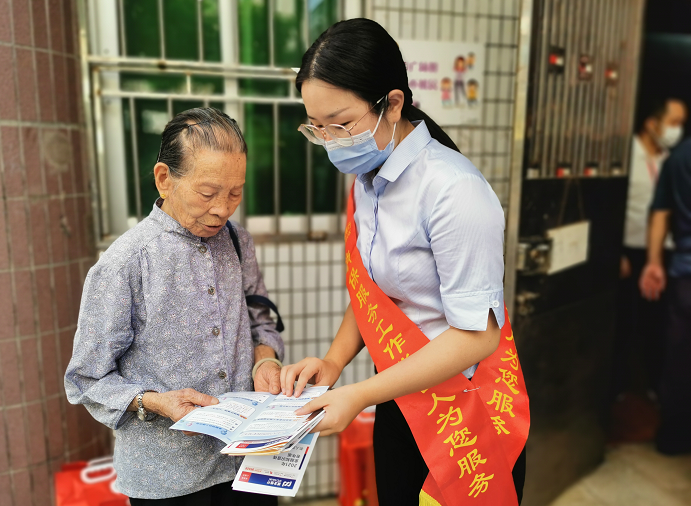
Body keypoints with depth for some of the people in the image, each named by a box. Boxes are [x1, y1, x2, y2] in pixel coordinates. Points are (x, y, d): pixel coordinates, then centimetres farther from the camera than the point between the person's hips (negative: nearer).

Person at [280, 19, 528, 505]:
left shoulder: (455, 191, -25)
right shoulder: (367, 179, 0)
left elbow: (476, 334, -24)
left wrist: (359, 395, -23)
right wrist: (333, 361, -7)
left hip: (465, 419, -6)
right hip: (399, 404, 7)